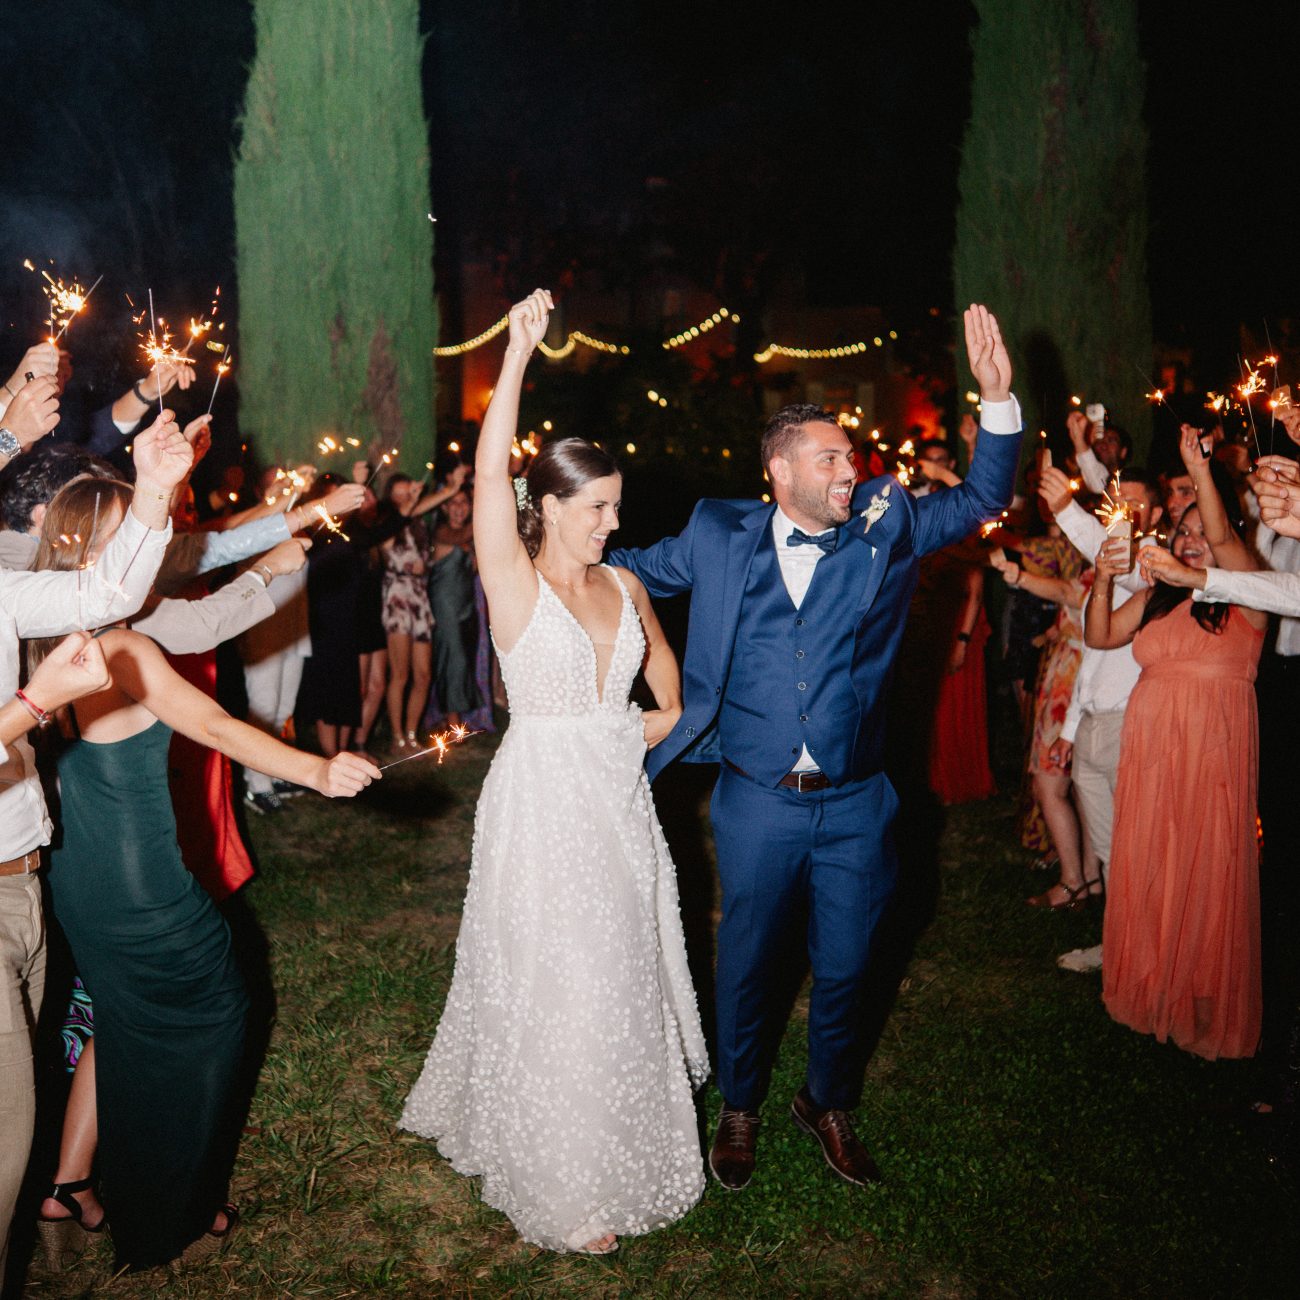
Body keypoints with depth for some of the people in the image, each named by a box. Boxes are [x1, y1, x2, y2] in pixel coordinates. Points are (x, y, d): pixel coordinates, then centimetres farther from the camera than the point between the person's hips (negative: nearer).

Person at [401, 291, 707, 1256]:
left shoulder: (624, 584, 6)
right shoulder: (515, 583, -10)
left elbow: (667, 676, 24)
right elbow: (490, 471, -25)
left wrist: (656, 724, 8)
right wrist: (520, 351, -26)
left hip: (620, 803, 6)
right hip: (544, 806, -6)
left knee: (624, 976, 16)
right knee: (556, 992, 3)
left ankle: (621, 1139, 39)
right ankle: (567, 1192, 20)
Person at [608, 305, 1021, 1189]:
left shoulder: (885, 530, -1)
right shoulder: (721, 537, -2)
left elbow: (983, 498, -1)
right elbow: (636, 570, 13)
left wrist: (999, 397, -15)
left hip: (855, 804, 1)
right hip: (758, 802, -1)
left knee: (844, 966, 16)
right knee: (747, 964, 15)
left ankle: (830, 1105, 41)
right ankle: (740, 1109, 38)